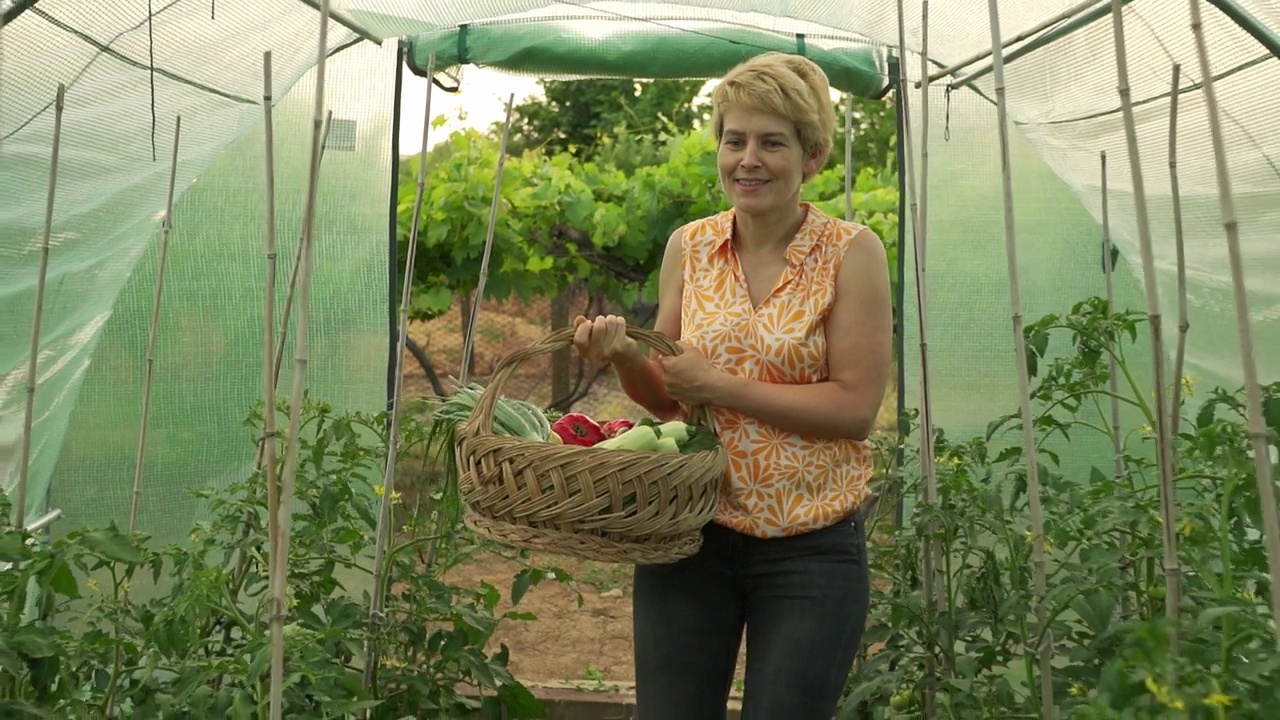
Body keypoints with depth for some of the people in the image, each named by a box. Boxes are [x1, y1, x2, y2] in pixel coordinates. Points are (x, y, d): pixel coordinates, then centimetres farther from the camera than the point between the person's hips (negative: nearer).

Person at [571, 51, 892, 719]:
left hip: (810, 548, -3)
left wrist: (721, 385, -17)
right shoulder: (687, 247, 3)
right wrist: (623, 354, -10)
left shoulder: (851, 252, -7)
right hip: (690, 534, 3)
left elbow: (856, 408, -14)